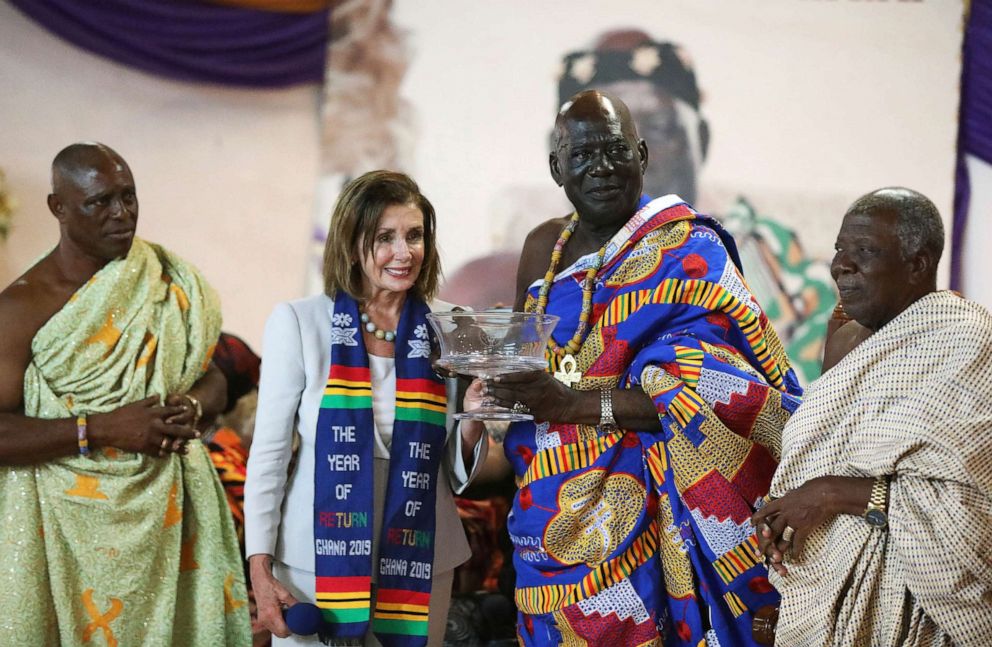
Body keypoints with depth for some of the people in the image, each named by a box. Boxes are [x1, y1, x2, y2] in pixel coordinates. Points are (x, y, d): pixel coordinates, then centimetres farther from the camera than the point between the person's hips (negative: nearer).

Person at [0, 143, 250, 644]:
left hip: (167, 509, 4)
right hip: (71, 522, -4)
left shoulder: (168, 281, 7)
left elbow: (212, 379, 17)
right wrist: (103, 428, -20)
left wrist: (192, 407, -6)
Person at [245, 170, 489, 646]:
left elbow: (457, 472, 8)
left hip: (419, 566, 2)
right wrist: (260, 571, -7)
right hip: (316, 561, -2)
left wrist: (473, 421, -12)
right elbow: (269, 452, -2)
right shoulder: (298, 322, -5)